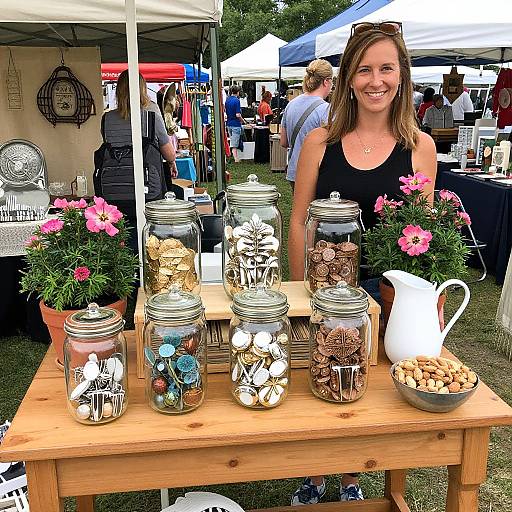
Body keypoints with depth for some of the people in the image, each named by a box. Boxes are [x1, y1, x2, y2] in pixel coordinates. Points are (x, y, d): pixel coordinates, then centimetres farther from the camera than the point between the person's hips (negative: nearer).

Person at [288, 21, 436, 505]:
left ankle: (351, 481, 43)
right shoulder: (320, 142, -5)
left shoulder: (419, 147, -4)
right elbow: (299, 221, -1)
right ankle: (314, 478, 40)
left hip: (387, 290, 1)